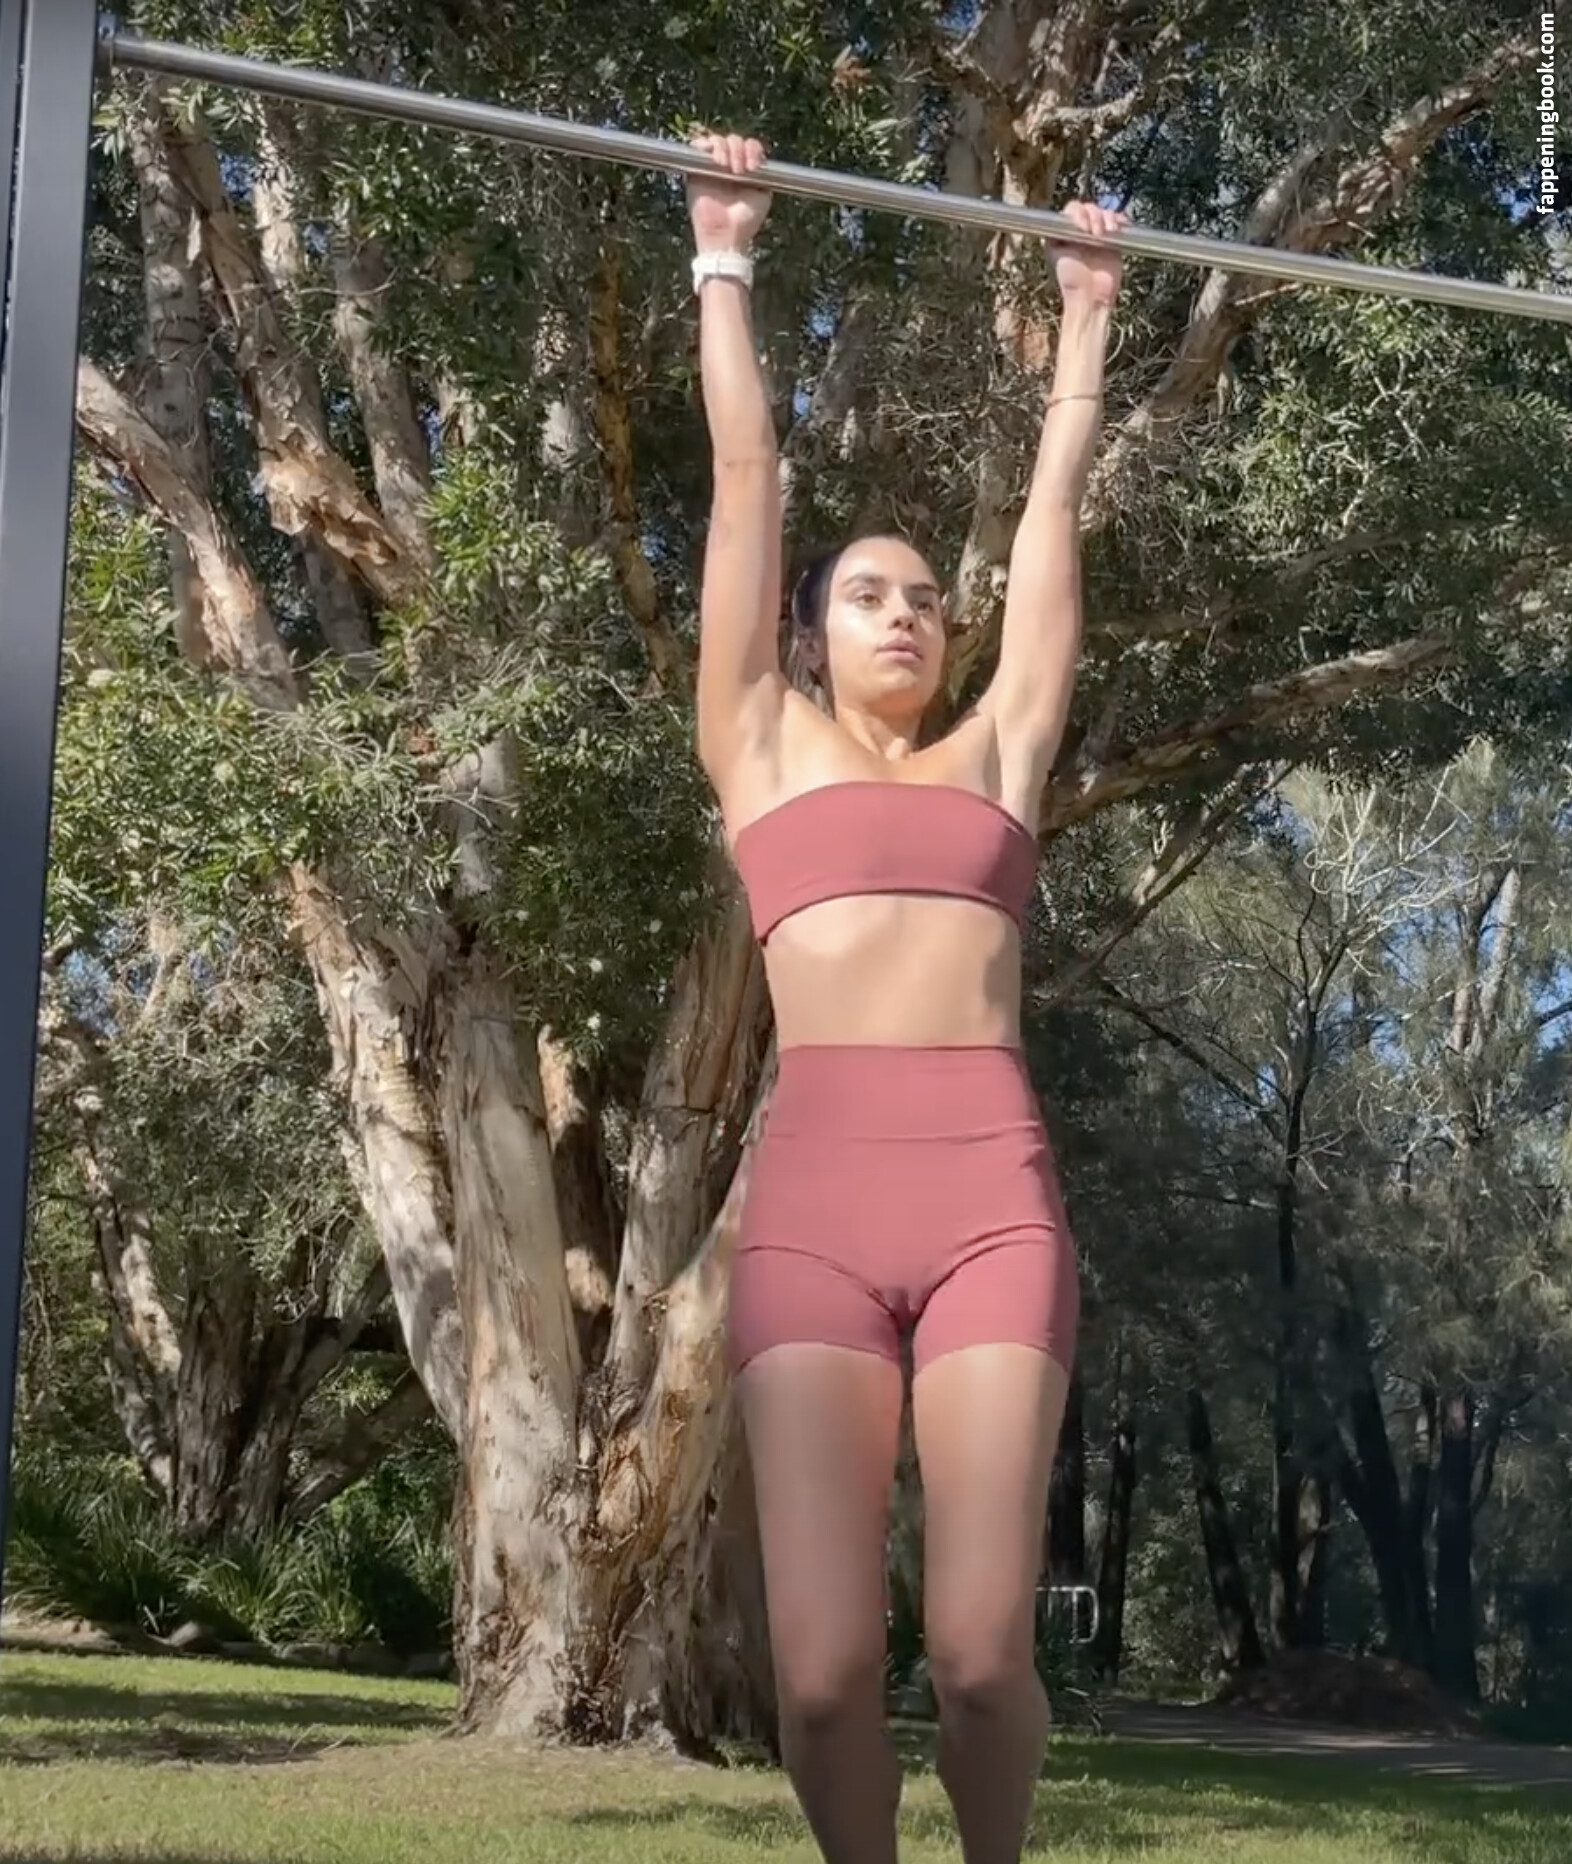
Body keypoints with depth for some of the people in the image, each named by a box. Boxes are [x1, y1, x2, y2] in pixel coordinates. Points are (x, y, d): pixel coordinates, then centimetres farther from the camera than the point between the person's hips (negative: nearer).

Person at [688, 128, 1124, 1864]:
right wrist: (724, 263, 27)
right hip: (816, 1195, -1)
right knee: (822, 1666, -10)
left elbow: (1053, 504, 29)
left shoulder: (992, 758, 22)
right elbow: (745, 473, 22)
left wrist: (1084, 313, 36)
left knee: (980, 1651, -9)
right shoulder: (766, 749, 18)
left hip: (993, 1188, 1)